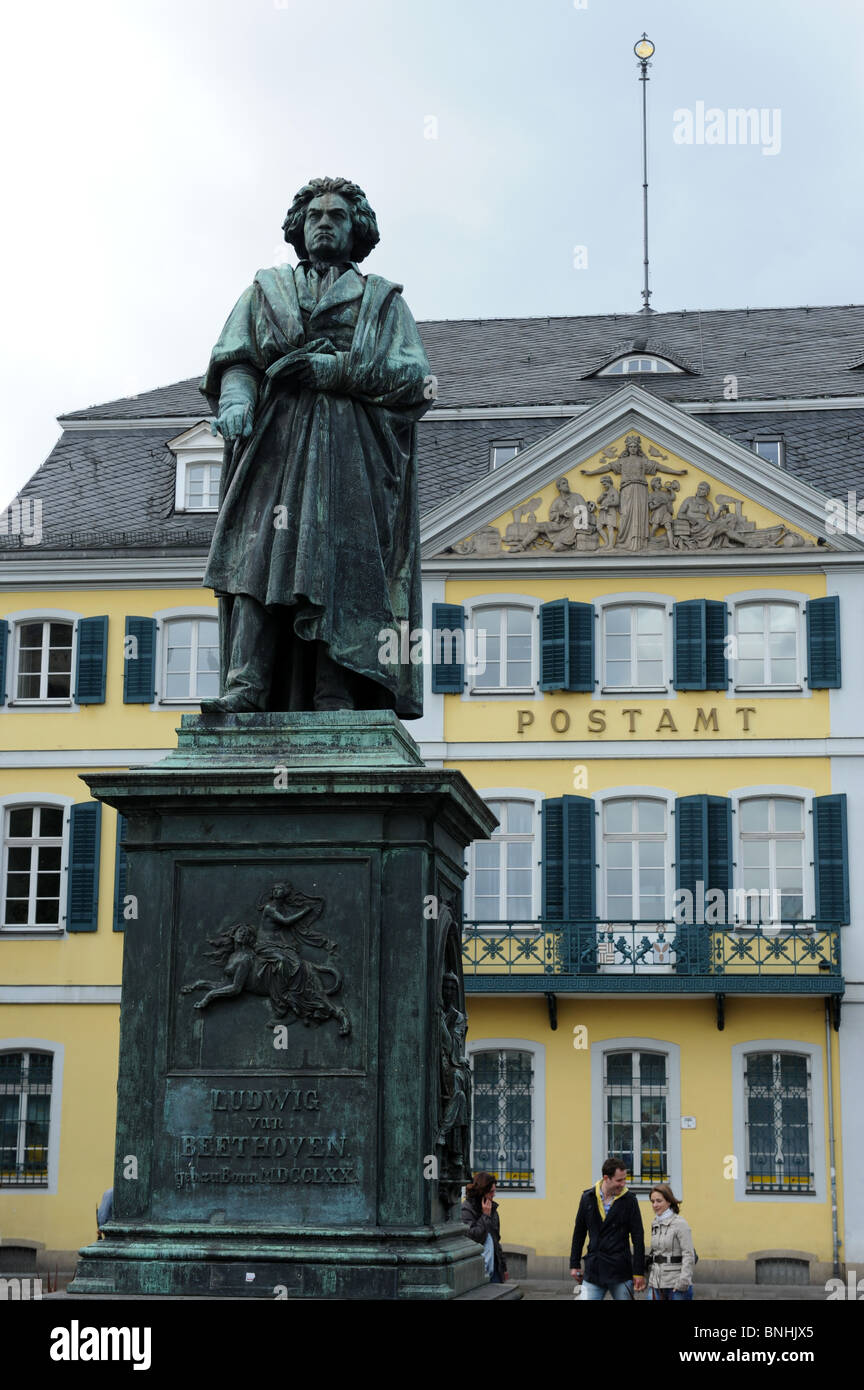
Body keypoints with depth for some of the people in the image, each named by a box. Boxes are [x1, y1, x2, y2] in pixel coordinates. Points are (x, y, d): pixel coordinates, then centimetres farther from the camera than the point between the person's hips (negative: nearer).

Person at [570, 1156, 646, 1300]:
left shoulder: (629, 1200, -2)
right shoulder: (588, 1198, 4)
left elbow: (638, 1238, -1)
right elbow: (579, 1233, 13)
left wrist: (639, 1272, -5)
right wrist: (574, 1264, 11)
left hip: (620, 1272, -2)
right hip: (593, 1270, 2)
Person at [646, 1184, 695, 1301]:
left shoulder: (680, 1223, -9)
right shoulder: (655, 1224, 12)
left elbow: (688, 1255, -13)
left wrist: (683, 1281, -19)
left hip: (676, 1283, -6)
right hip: (656, 1281, 6)